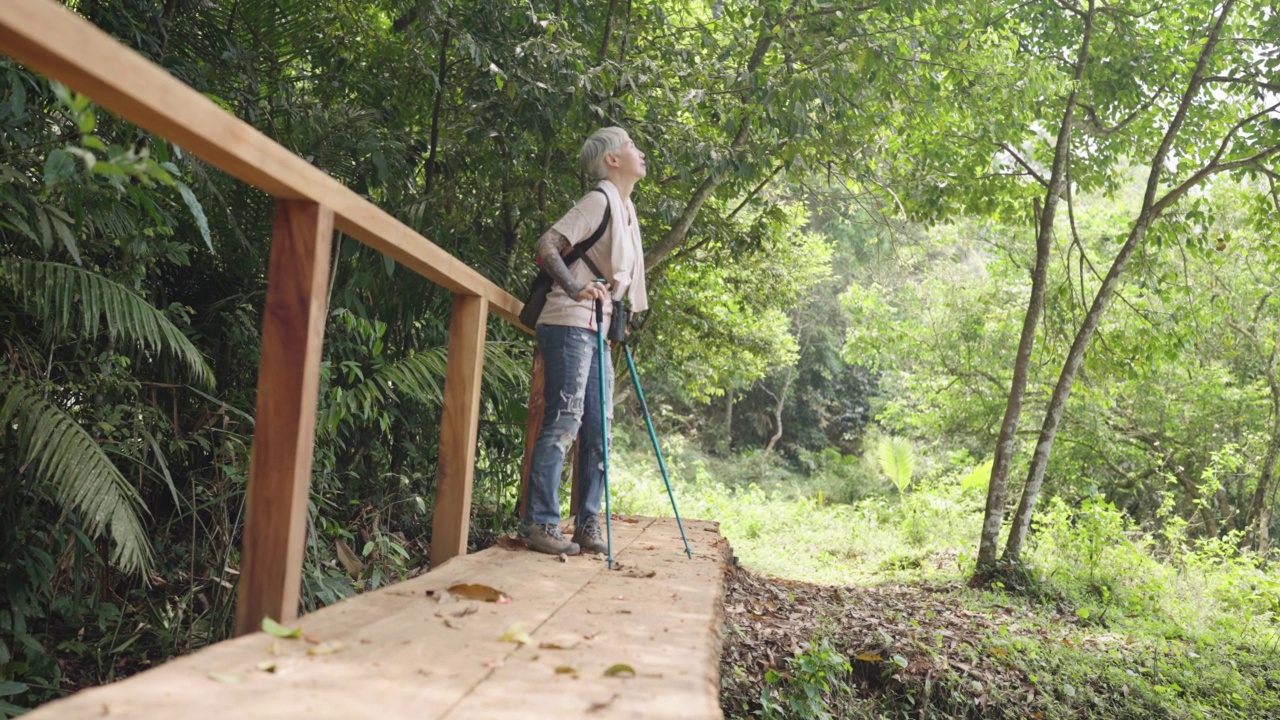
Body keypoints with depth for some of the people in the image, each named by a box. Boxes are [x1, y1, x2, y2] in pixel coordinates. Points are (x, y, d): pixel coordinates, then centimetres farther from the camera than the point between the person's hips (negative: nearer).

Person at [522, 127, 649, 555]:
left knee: (597, 429, 8)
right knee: (563, 423, -10)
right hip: (570, 326, -9)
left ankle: (588, 524, 15)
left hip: (596, 331, 9)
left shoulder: (625, 209, 20)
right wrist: (575, 289, -28)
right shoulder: (599, 200, -8)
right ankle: (539, 524, -4)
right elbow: (547, 245, -17)